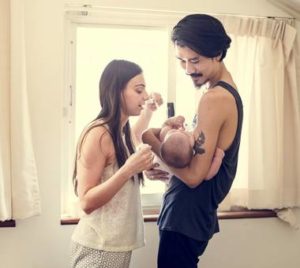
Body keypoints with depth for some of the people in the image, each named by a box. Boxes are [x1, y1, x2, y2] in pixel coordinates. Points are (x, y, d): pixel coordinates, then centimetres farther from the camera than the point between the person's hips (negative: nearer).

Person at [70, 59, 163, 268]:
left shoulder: (121, 131, 5)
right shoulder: (98, 133, -19)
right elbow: (87, 202, -21)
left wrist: (149, 110, 21)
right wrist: (127, 170, -31)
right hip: (99, 247, -8)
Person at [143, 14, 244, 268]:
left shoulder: (214, 98, -21)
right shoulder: (229, 92, 9)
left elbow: (194, 175, -22)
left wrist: (156, 145, -12)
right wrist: (168, 170, 2)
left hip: (187, 215, -10)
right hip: (196, 211, 10)